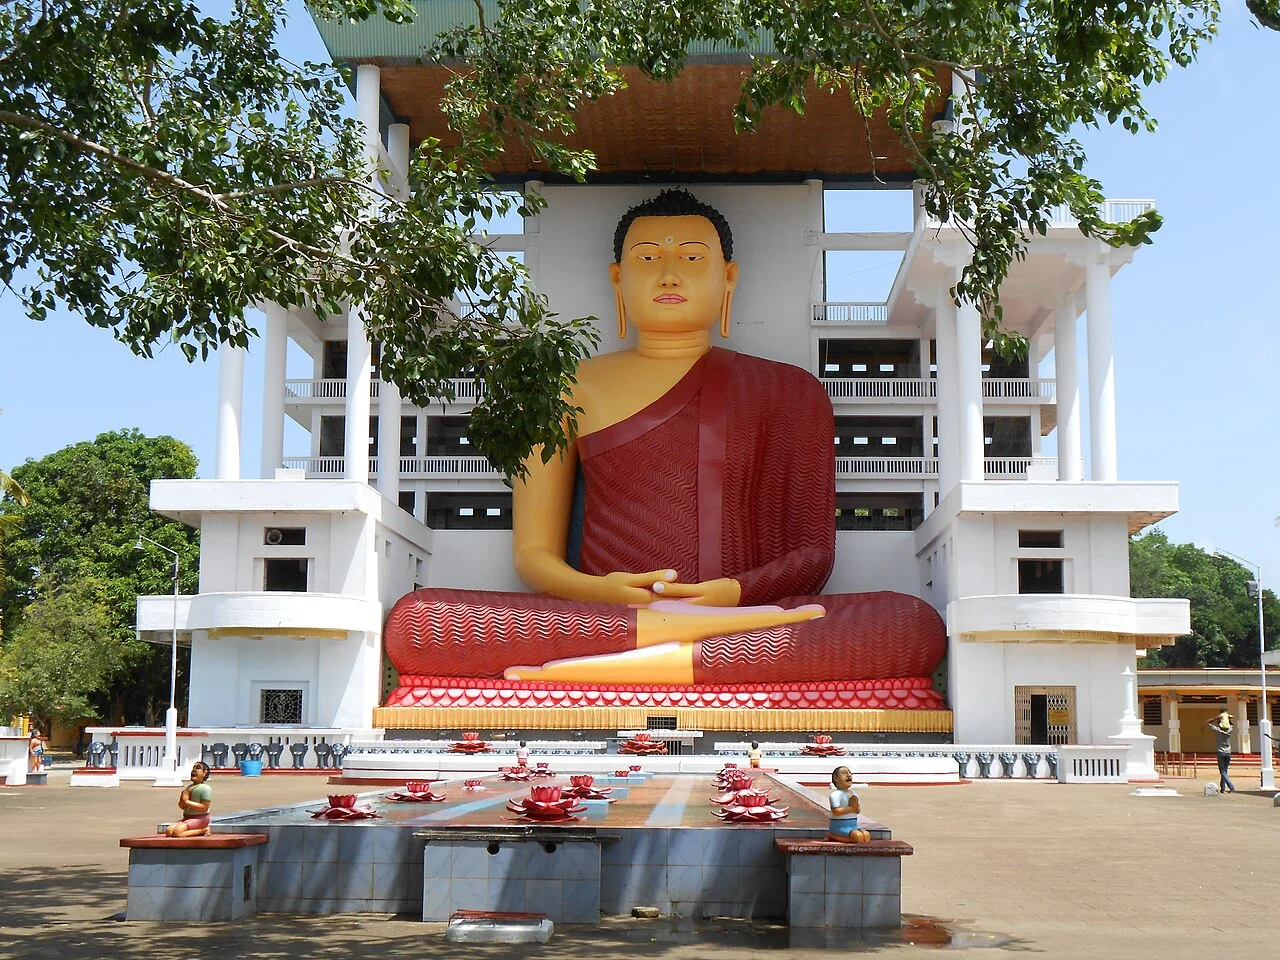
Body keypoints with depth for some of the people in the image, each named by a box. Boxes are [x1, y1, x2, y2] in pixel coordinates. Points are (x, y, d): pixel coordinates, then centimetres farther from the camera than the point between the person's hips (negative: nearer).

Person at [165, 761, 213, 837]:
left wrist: (187, 802, -17)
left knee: (177, 832, -29)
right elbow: (181, 806, 18)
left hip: (199, 819, -8)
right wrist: (183, 799, -5)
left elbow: (204, 808, -18)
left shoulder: (205, 788, -8)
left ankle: (203, 830, -8)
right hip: (186, 818, 8)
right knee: (169, 832, -16)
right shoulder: (188, 788, 17)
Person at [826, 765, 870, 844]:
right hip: (839, 826, -9)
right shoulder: (836, 794, -14)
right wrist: (851, 809, -20)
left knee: (866, 836, -15)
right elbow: (835, 811, -23)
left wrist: (858, 809, -7)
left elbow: (858, 810, 18)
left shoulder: (853, 794, 14)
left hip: (853, 825, 9)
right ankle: (831, 836, -8)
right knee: (858, 837, -29)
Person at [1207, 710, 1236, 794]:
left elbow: (1208, 723, 4)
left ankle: (1231, 787, -18)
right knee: (1224, 771, 13)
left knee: (1222, 772, -4)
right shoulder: (1229, 730, 1)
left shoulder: (1217, 730, -8)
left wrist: (1217, 717, -3)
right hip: (1228, 753, 4)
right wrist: (1228, 718, 9)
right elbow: (1232, 724, 24)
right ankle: (1223, 788, 14)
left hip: (1221, 753, -4)